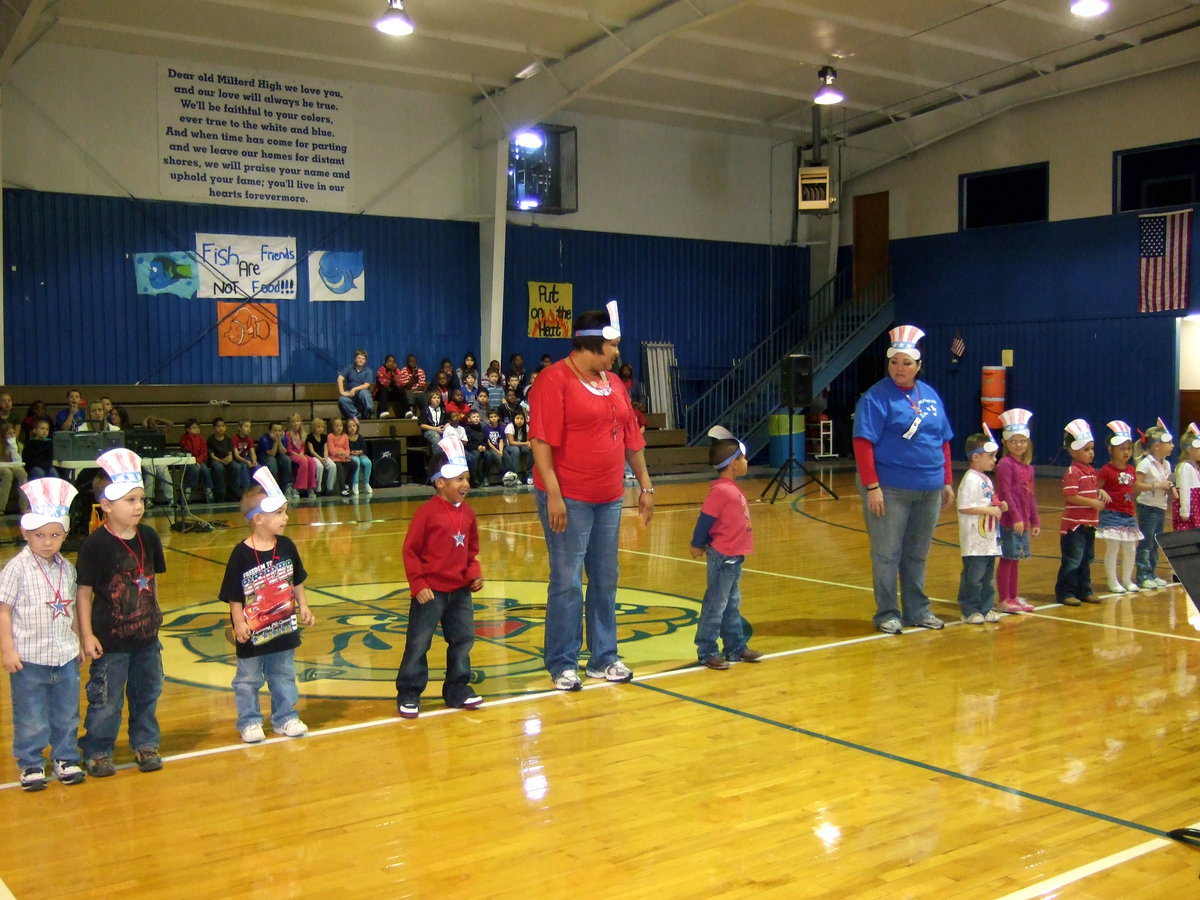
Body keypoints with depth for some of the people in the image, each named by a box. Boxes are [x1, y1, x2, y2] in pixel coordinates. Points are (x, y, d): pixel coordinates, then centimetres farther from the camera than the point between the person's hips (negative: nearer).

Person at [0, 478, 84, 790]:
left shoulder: (67, 569, 3)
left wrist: (79, 643, 15)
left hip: (65, 657, 4)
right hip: (29, 658, -4)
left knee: (67, 715, 15)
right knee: (30, 719, 8)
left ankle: (66, 758, 30)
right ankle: (30, 765, 23)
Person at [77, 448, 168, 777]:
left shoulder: (149, 537, -1)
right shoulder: (95, 545, -16)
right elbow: (84, 592, -13)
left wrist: (154, 613, 13)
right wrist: (87, 635, -13)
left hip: (146, 636, 5)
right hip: (110, 639, -5)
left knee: (147, 693, 15)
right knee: (105, 699, 6)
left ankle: (145, 744, 31)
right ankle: (97, 752, 22)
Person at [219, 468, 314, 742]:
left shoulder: (286, 546, -4)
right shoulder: (241, 554, -18)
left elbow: (296, 581, 8)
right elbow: (233, 595, -13)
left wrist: (303, 607, 5)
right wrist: (239, 623, -14)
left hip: (284, 628, 5)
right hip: (253, 633, -4)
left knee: (284, 676, 16)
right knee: (248, 679, 11)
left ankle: (285, 717, 30)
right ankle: (249, 722, 25)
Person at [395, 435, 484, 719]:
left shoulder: (467, 513, 5)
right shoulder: (428, 512, -14)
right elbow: (410, 551, -11)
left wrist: (474, 574, 0)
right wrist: (418, 585, -14)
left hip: (460, 591, 6)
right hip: (431, 591, -6)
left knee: (463, 639, 12)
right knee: (418, 643, 1)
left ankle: (457, 690, 27)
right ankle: (408, 695, 13)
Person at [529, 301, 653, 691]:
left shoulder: (614, 384, 14)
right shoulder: (555, 380, -10)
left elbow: (632, 437, 19)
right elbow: (541, 440, -15)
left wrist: (645, 485, 17)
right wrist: (553, 494, -20)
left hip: (608, 498, 7)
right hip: (569, 498, -7)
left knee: (605, 581, 12)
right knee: (567, 583, -1)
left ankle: (603, 658, 23)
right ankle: (562, 664, 10)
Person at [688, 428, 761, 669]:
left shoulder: (732, 488, 11)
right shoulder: (721, 490, -19)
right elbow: (705, 518, -16)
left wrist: (701, 544, 13)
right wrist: (697, 545, -8)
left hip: (734, 556, 10)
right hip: (723, 556, -10)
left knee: (733, 604, 17)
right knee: (716, 605, -2)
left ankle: (736, 647, 26)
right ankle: (706, 652, 6)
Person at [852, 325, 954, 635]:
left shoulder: (930, 395, 11)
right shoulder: (876, 397, -8)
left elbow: (944, 442, 17)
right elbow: (863, 443, -14)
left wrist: (947, 482, 13)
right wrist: (872, 487, -19)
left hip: (929, 490, 6)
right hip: (890, 489, -5)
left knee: (917, 555, 15)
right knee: (887, 555, 3)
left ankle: (917, 610, 26)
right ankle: (887, 614, 14)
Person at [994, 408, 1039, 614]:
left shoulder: (1028, 467, 13)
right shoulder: (1005, 464, -10)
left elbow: (1031, 496, 16)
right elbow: (1005, 493, -15)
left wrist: (1035, 521, 14)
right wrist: (1016, 518, -19)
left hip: (1023, 521, 7)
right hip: (1009, 520, -7)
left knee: (1014, 559, 14)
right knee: (1007, 558, -2)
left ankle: (1014, 597, 22)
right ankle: (1004, 600, 4)